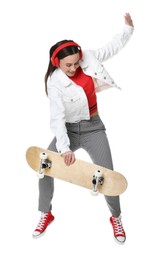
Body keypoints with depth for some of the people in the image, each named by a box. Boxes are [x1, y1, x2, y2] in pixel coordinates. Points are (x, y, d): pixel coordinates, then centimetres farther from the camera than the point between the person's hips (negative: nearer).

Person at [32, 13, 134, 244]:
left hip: (93, 128, 1)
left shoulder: (88, 59, -10)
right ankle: (46, 213, 18)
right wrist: (64, 148, -32)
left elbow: (113, 47, 5)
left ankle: (116, 217, 22)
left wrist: (128, 28, -7)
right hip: (68, 130, -1)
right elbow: (57, 118, -24)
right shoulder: (55, 83, -19)